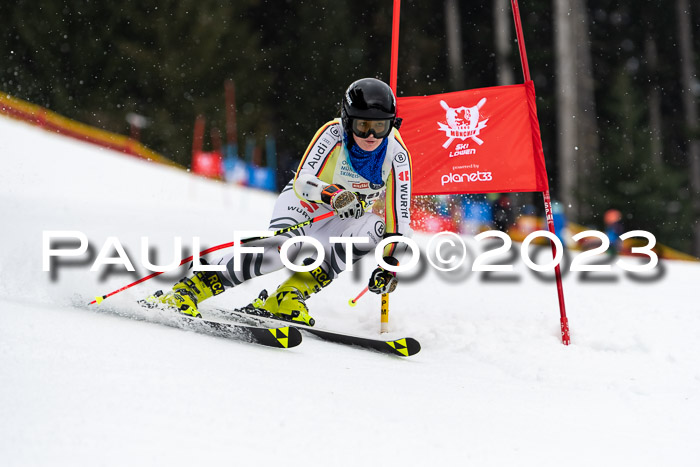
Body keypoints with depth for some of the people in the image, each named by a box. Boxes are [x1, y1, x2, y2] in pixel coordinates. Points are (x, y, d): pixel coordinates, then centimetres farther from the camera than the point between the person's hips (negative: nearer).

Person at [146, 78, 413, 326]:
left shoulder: (396, 154, -20)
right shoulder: (333, 133, -25)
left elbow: (399, 215, -16)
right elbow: (302, 181, -32)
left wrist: (389, 264, -24)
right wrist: (331, 194, -53)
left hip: (342, 220, 3)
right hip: (304, 203, -3)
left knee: (374, 228, -31)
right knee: (284, 246, -35)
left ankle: (288, 296, -28)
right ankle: (187, 291, -31)